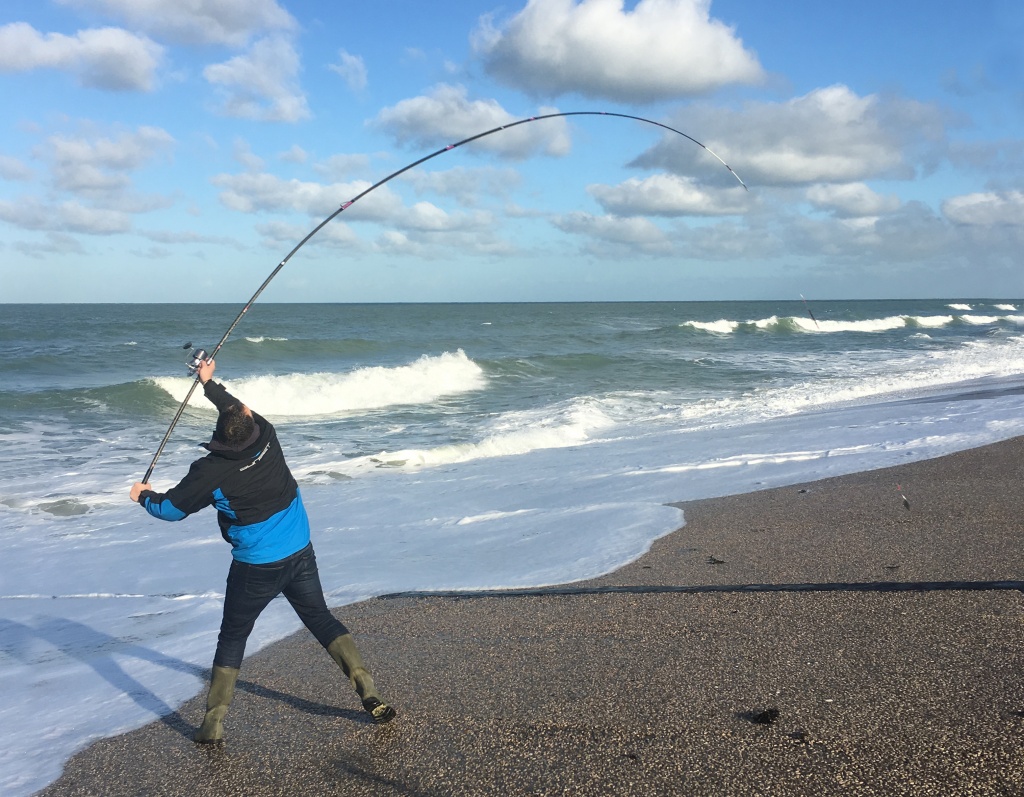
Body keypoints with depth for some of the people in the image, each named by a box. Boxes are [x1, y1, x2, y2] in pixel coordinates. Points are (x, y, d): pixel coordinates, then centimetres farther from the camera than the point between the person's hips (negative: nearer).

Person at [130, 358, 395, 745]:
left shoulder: (210, 472, -16)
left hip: (256, 567, -4)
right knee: (322, 620, 14)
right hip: (300, 554, 4)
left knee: (232, 639, 12)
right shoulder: (266, 437, -6)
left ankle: (213, 724, 16)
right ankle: (370, 694, 6)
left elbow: (172, 508, 0)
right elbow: (243, 410, 17)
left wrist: (144, 496, 21)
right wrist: (209, 383, 31)